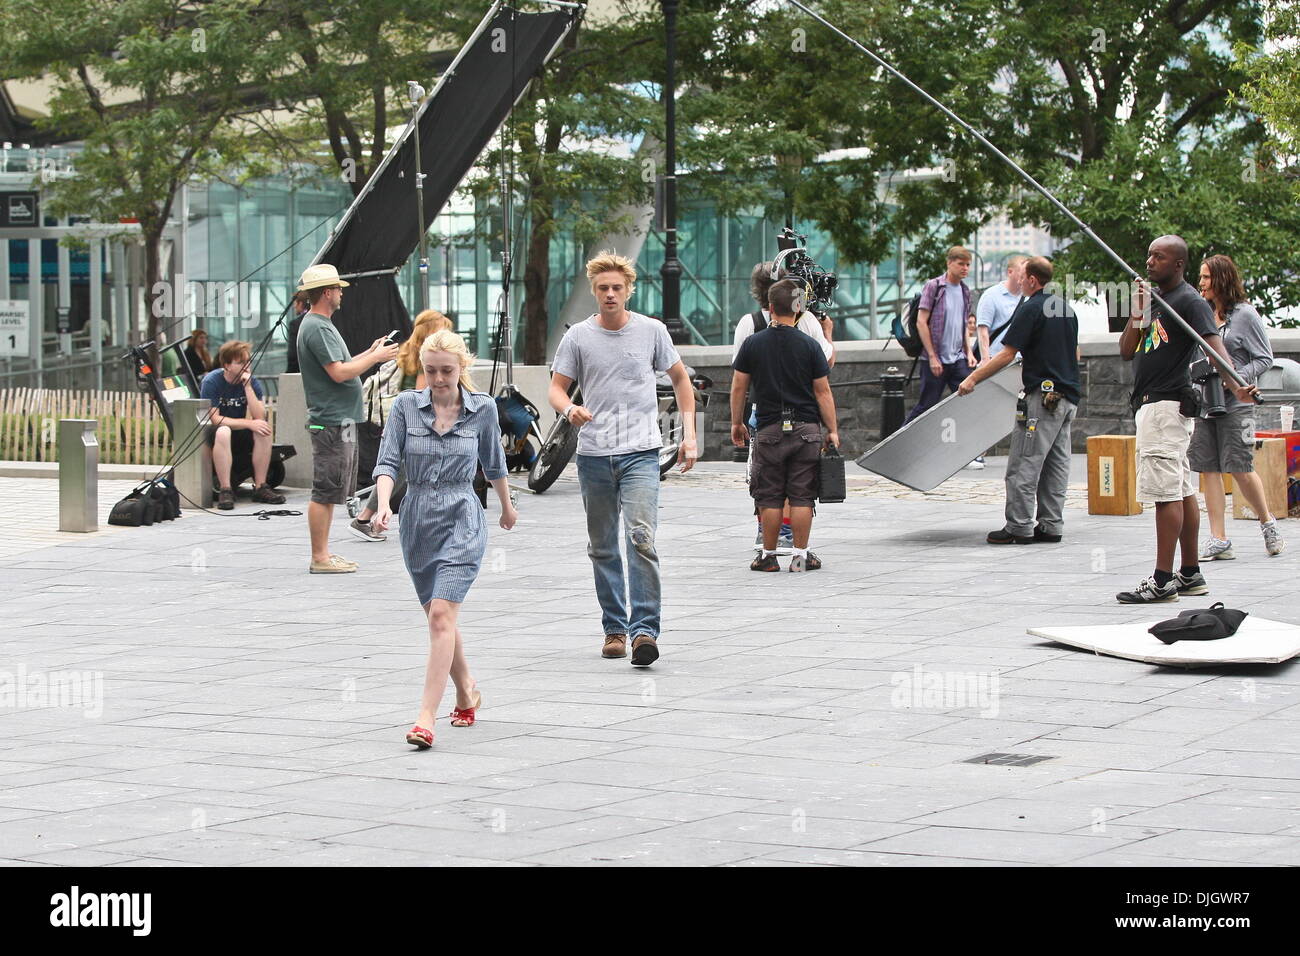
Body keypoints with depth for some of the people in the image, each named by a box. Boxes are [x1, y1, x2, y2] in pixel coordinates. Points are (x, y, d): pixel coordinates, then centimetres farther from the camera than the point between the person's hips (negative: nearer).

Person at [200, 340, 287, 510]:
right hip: (212, 432, -4)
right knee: (223, 432, -38)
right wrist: (249, 424, -28)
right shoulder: (211, 381, -15)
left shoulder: (252, 382, -4)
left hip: (239, 436, 5)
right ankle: (225, 490, -35)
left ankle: (260, 487, -19)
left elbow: (260, 417, -15)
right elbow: (215, 419, -22)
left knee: (264, 429, -24)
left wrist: (247, 386, -23)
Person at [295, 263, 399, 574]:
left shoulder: (321, 325, 18)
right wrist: (375, 358, -12)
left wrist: (369, 353, 17)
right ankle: (320, 559, -5)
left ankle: (324, 554, 19)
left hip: (339, 421, 11)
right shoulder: (317, 328, -15)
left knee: (330, 492, 14)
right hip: (331, 423, -11)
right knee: (325, 492, -7)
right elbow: (339, 373, -21)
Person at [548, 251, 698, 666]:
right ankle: (614, 628, 21)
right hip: (593, 455, 2)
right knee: (602, 548, 10)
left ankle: (644, 629, -19)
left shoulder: (651, 331, 3)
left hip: (640, 452, -2)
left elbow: (680, 379, 14)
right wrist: (569, 409, -19)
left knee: (641, 538, -18)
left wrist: (689, 434, 7)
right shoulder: (578, 337, 3)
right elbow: (556, 388, 5)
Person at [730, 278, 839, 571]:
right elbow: (823, 393, -2)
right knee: (802, 496, 3)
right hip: (806, 430, 0)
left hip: (770, 430, 0)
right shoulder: (809, 346, -3)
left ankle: (768, 555, 11)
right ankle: (801, 556, 5)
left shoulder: (753, 344, -1)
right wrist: (832, 431, 4)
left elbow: (738, 387, 4)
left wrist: (737, 423, 16)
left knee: (770, 497, 7)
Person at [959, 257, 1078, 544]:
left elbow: (1006, 355, -14)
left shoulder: (1031, 309, -11)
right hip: (1068, 396, 9)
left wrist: (973, 378, -7)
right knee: (1055, 465, 10)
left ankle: (1019, 527, -6)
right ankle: (1051, 526, 11)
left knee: (1023, 466, -5)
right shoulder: (1067, 308, 14)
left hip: (1043, 395, -9)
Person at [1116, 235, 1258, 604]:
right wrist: (1138, 314, -2)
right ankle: (1191, 573, 18)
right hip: (1149, 403, 10)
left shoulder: (1189, 302, -11)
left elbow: (1214, 344, -24)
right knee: (1182, 491, 13)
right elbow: (1126, 351, 14)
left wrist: (1235, 384, -41)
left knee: (1165, 491, -12)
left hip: (1167, 403, -10)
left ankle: (1163, 581, -13)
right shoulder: (1154, 301, 18)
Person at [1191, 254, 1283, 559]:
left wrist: (1237, 378, -16)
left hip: (1236, 402, -5)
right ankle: (1219, 540, 2)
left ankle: (1267, 522, 19)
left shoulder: (1245, 314, -3)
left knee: (1240, 468, -6)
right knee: (1208, 468, 0)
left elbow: (1265, 358, -3)